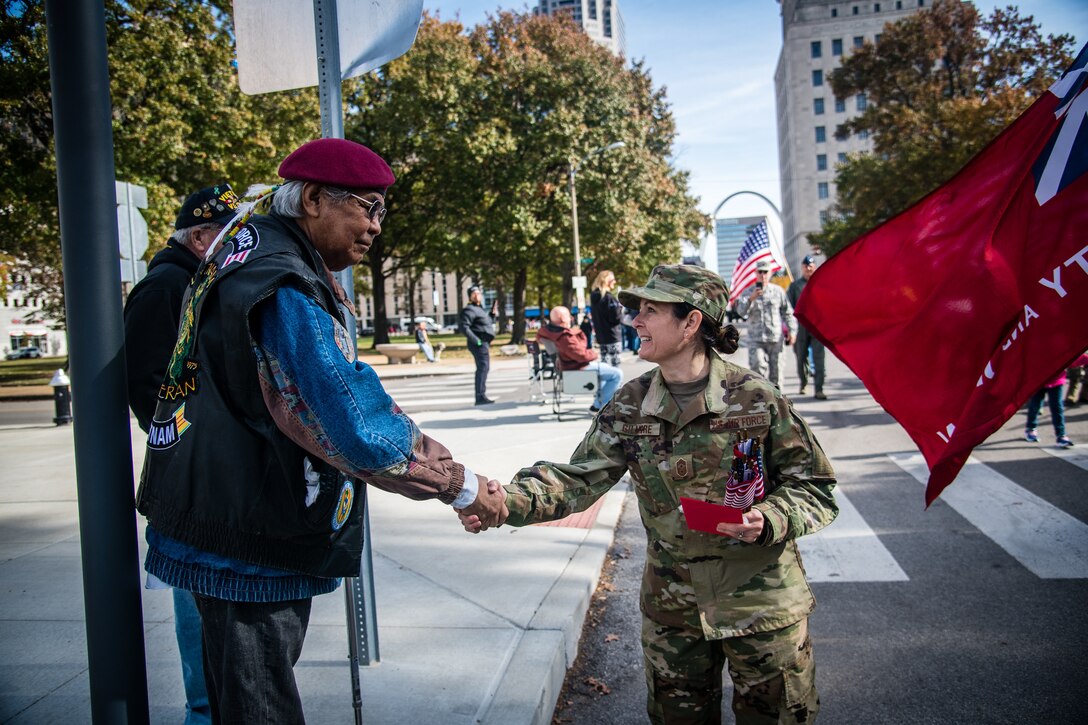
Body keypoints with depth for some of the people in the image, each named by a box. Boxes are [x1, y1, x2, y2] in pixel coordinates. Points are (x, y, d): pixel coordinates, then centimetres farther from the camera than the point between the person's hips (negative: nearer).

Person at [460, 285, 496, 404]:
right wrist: (475, 340, -26)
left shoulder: (480, 309, 20)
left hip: (484, 342, 10)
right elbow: (464, 327, -20)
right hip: (479, 343, -10)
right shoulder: (469, 309, -10)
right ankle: (480, 396, -16)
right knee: (483, 367, -14)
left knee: (483, 368, 14)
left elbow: (490, 322, 29)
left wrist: (492, 314, 11)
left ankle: (481, 396, 21)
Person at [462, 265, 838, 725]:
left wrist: (769, 521, -26)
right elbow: (578, 479, -9)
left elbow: (812, 485, -7)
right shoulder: (631, 407, -4)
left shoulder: (755, 398, -14)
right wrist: (503, 502, -25)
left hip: (762, 605, -3)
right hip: (673, 607, 3)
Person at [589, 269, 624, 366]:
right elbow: (616, 317, -17)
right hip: (612, 336, -8)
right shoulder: (608, 297, -15)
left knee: (604, 362, 13)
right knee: (614, 363, -4)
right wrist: (620, 308, -1)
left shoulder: (594, 297, 10)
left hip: (601, 336, 8)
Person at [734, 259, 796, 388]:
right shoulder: (748, 292, 7)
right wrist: (751, 298, -23)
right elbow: (741, 311, -8)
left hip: (776, 338, 1)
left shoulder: (778, 291, 8)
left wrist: (792, 331, 2)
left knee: (776, 370, 2)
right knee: (757, 366, -17)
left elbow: (788, 313, 11)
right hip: (756, 339, -1)